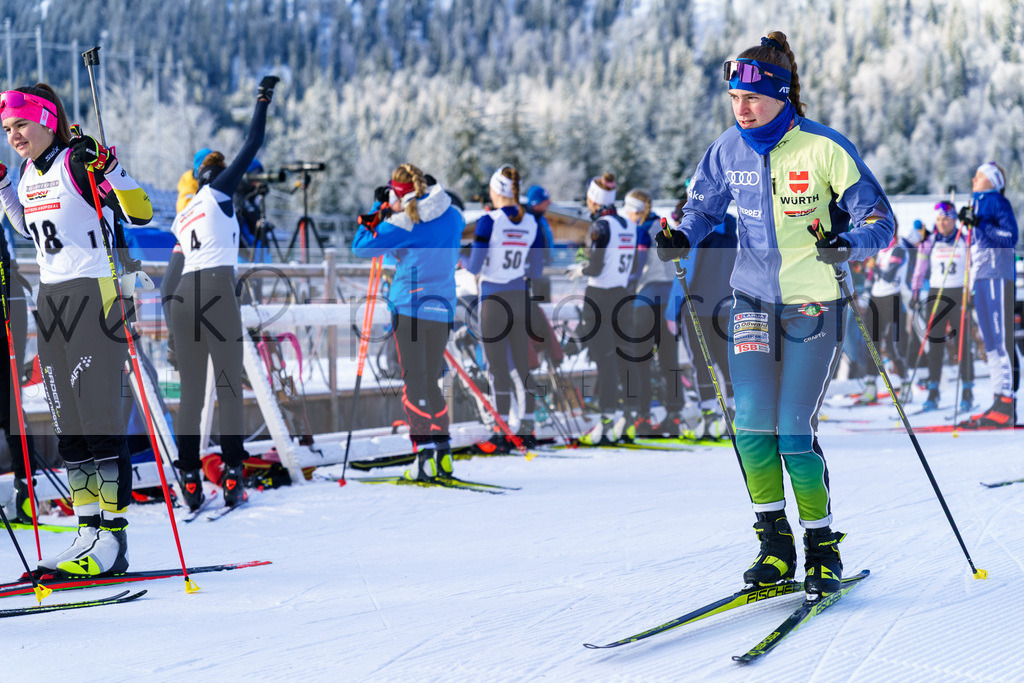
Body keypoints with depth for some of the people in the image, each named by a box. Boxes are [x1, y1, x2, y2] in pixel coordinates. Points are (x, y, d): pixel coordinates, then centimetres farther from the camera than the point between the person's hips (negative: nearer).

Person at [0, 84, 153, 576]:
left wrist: (110, 172, -28)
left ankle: (113, 540, -7)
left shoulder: (80, 161, -10)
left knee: (100, 418, -9)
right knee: (67, 424, 7)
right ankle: (89, 532, 12)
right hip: (51, 299, 9)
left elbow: (140, 215, -16)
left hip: (93, 295, -8)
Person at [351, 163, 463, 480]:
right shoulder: (452, 216, 6)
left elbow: (360, 246, -7)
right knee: (431, 381, 15)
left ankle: (425, 453, -9)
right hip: (443, 306, 6)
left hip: (409, 304, -6)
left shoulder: (403, 224, -12)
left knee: (415, 381, -2)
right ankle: (443, 453, 14)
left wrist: (376, 215, 8)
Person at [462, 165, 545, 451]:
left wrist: (462, 264, 11)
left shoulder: (488, 221, -12)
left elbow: (474, 267, -11)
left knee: (498, 367, -1)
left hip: (494, 301, -5)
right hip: (521, 298, 5)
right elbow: (536, 270, 7)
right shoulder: (531, 223, 2)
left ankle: (502, 434, -1)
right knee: (523, 364, 12)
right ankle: (527, 429, 15)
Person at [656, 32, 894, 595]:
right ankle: (774, 543, 6)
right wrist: (681, 238, -5)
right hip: (753, 298, 4)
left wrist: (847, 245, -31)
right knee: (752, 422, -9)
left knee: (794, 431, -7)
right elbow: (704, 206, 16)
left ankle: (822, 548, 11)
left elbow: (877, 218, -10)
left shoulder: (824, 148, -13)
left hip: (814, 302, -4)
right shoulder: (729, 149, 0)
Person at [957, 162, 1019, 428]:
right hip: (981, 276, 9)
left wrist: (980, 224, -19)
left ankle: (1007, 404, -15)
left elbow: (1010, 237, -15)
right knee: (990, 340, 8)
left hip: (997, 274, -9)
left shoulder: (998, 202, -5)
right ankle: (1000, 403, 10)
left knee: (1001, 339, -12)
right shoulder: (977, 203, 20)